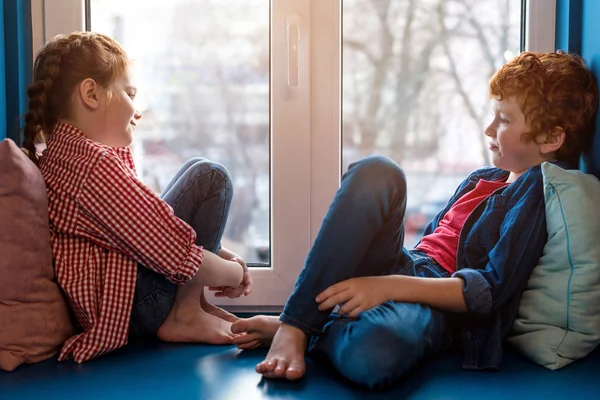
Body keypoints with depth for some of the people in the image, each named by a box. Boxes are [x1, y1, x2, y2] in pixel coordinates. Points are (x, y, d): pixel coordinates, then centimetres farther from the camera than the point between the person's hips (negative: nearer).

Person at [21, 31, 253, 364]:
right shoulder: (95, 163, -21)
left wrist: (223, 257, 11)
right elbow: (178, 258, -22)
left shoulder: (63, 153, 11)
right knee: (208, 177, -8)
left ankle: (191, 301, 11)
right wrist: (235, 272, -3)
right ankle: (185, 317, -3)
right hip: (126, 309, -10)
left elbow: (150, 223, 17)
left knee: (195, 171, 19)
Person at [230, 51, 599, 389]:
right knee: (376, 173, -21)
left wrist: (388, 286, -21)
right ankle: (292, 326, -22)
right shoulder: (482, 180, 23)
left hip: (439, 305, -8)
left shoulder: (541, 190, -4)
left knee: (371, 357, -45)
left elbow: (489, 291, -14)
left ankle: (304, 328, -10)